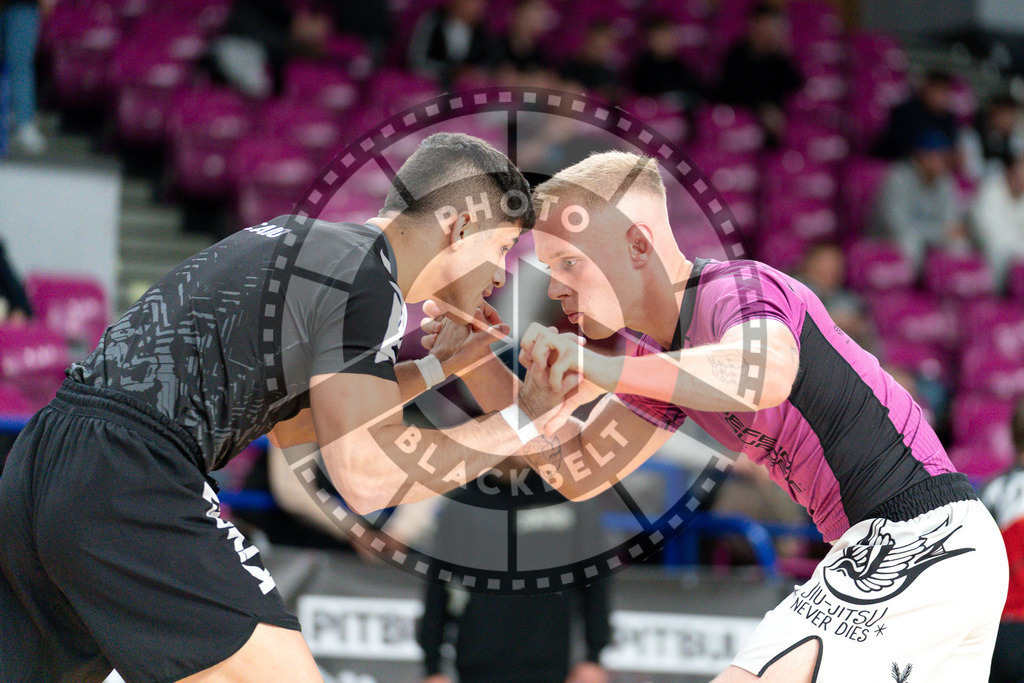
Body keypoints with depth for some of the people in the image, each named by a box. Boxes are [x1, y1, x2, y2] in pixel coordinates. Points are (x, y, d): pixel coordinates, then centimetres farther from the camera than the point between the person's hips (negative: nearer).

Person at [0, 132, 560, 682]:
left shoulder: (304, 240, 21)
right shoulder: (367, 276, -7)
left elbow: (289, 425, 30)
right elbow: (367, 477, -11)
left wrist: (442, 365, 30)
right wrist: (525, 422, -3)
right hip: (128, 486, -10)